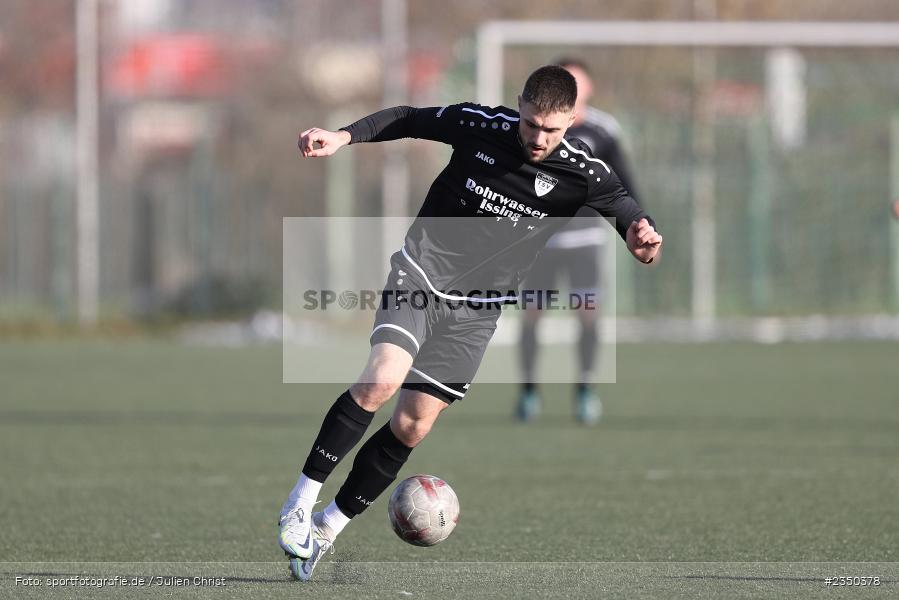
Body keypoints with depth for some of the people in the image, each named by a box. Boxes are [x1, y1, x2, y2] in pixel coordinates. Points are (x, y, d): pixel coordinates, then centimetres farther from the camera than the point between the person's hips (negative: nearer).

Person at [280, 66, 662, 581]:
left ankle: (328, 527, 17)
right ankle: (301, 502, -15)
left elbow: (623, 206, -21)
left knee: (414, 425, 1)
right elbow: (407, 120, 1)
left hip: (476, 311, 2)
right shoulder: (479, 125, -12)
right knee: (382, 379, -25)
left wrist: (641, 232, -45)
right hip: (422, 272, -2)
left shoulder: (582, 172, -12)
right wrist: (343, 137, -10)